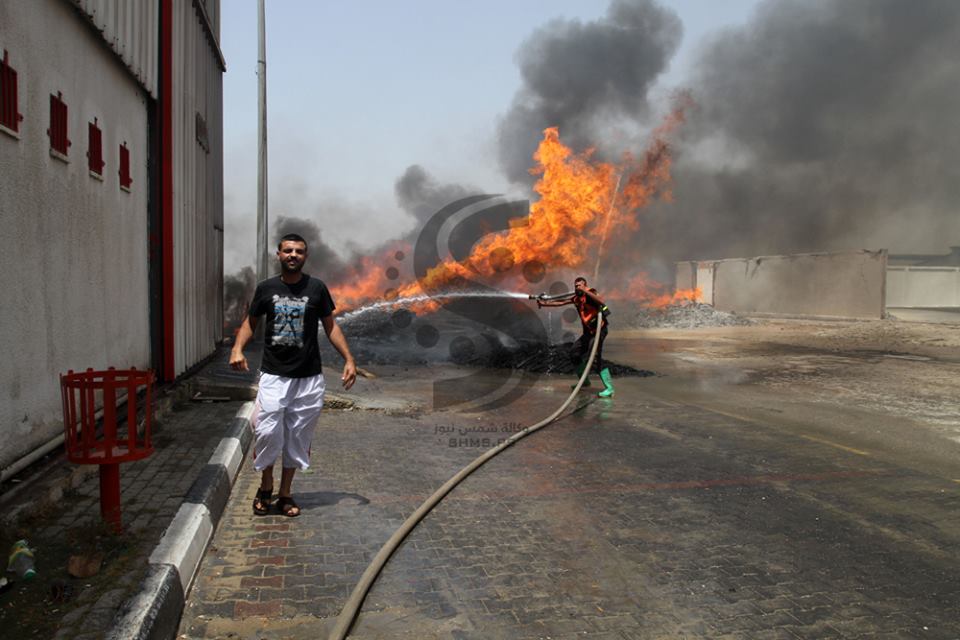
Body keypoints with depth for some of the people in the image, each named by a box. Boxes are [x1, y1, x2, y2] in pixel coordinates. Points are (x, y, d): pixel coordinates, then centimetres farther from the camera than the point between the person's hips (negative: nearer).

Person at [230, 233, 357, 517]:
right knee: (268, 433, -9)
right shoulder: (266, 288, 2)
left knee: (297, 437, 7)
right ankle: (265, 487, 18)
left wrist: (349, 359, 0)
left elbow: (330, 326, 8)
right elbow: (250, 322, 12)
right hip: (273, 376, 0)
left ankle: (285, 494, 23)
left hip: (308, 378, 1)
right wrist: (238, 348, -8)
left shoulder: (316, 288, 1)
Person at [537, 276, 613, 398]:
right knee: (574, 353, 14)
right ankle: (585, 381, 30)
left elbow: (601, 301, -32)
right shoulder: (576, 298, 9)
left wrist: (585, 291, -31)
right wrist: (544, 303, 12)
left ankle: (609, 389, -18)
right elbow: (561, 302, 17)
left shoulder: (591, 293, -12)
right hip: (588, 331, 9)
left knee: (595, 357, -20)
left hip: (599, 330, -9)